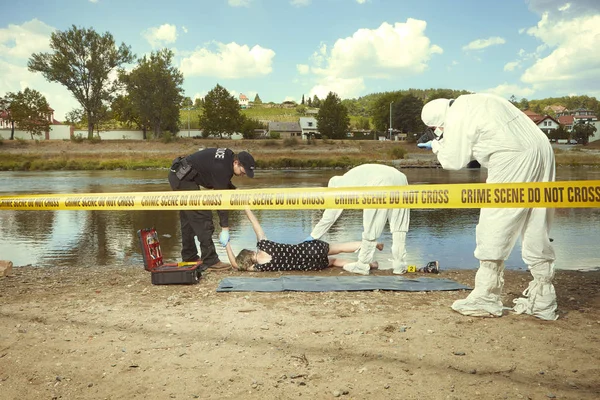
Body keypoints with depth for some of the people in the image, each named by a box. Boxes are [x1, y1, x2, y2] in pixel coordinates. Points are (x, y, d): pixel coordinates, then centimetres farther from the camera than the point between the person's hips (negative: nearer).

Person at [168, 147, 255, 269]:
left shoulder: (228, 157, 3)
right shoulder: (222, 169, -25)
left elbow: (223, 183, 20)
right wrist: (225, 228, -21)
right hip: (184, 179, -11)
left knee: (187, 218, 16)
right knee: (202, 218, -12)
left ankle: (189, 257, 26)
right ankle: (210, 260, -10)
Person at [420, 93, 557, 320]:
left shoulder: (457, 116, -4)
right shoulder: (474, 103, 24)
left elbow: (454, 161, -2)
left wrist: (437, 145, 16)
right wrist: (443, 143, 21)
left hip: (513, 159, -10)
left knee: (493, 229, -2)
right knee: (536, 231, 11)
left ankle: (485, 299, 3)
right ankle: (542, 301, 17)